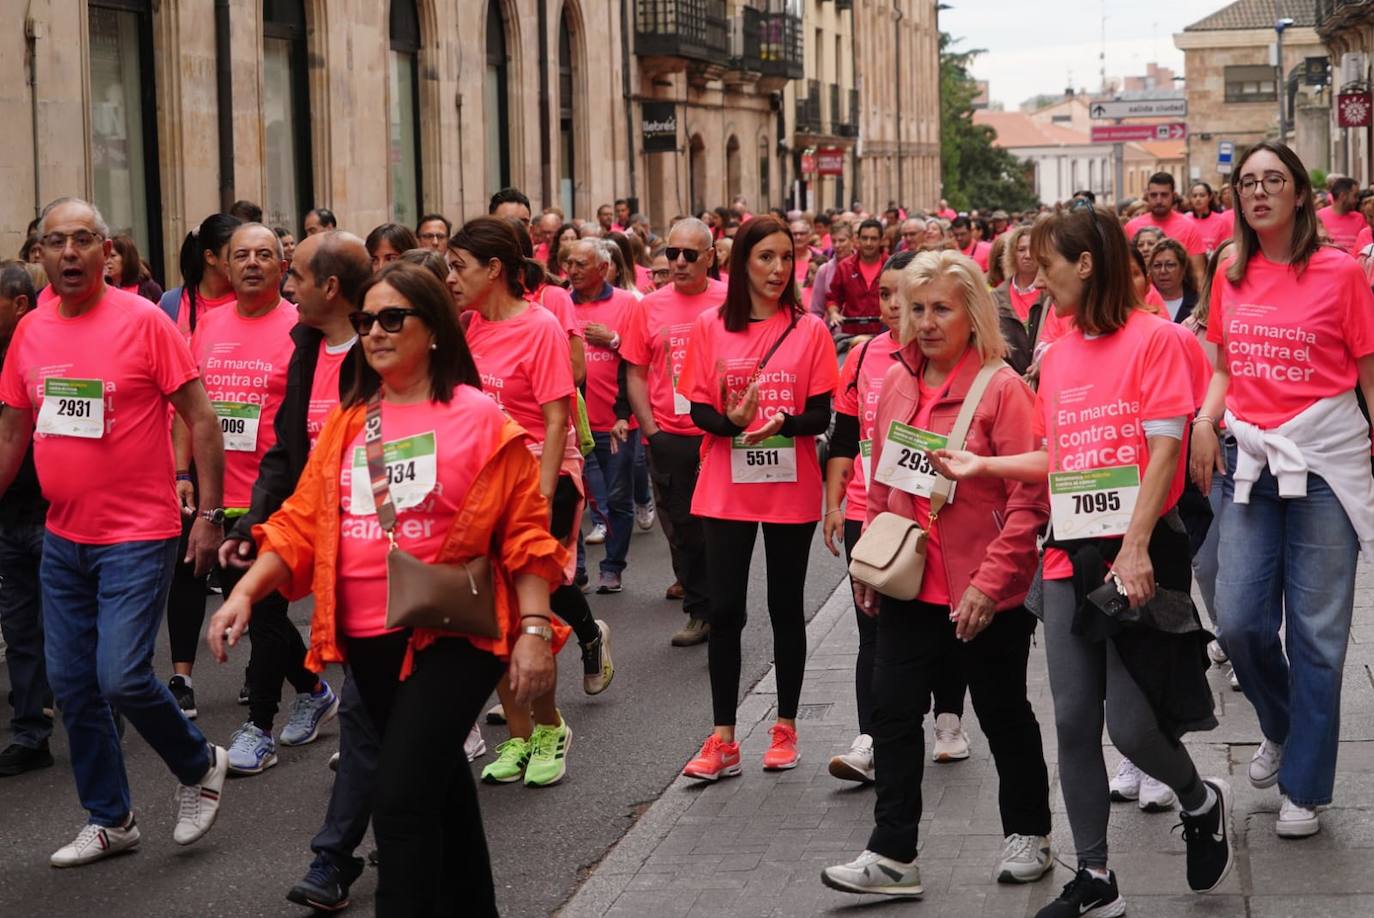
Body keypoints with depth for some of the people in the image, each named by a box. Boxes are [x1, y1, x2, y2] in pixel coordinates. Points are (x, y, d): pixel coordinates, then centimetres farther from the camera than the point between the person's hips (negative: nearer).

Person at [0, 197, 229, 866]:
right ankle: (109, 820, 25)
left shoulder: (143, 321, -11)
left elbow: (201, 419, -8)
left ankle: (199, 766, 15)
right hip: (63, 539, 6)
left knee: (122, 678, -13)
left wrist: (209, 513, -11)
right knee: (71, 684, 9)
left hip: (137, 536, -6)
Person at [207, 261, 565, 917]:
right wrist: (245, 592, -8)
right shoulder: (347, 424, 8)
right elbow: (302, 523, 5)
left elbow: (525, 532, -6)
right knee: (438, 785, 20)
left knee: (401, 797, -14)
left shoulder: (478, 419, -6)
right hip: (369, 641, 6)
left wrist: (534, 628, -13)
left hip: (453, 636, -6)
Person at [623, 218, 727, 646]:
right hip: (669, 438, 3)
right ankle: (699, 613, 25)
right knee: (682, 529, 12)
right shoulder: (649, 307, 3)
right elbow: (636, 373, 7)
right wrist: (650, 429, -1)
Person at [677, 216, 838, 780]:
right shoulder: (711, 327, 0)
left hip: (791, 490, 0)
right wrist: (731, 422, -21)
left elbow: (821, 416, -3)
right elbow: (698, 409, 0)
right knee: (724, 609, 0)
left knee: (785, 606, 9)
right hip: (726, 491, 0)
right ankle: (723, 741, 6)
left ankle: (785, 728, 22)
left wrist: (783, 422, -24)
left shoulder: (809, 329, -1)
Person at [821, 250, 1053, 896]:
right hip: (909, 586, 5)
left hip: (984, 595, -5)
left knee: (1003, 715, 11)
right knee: (893, 710, 2)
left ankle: (1028, 836, 29)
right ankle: (892, 855, 9)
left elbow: (1030, 499, -16)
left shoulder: (1001, 388, -13)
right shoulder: (896, 383, 5)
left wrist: (989, 582, -19)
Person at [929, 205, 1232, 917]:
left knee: (1130, 723, -6)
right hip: (1071, 554, 6)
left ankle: (1201, 802, 27)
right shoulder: (1057, 355, 11)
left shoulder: (1155, 338, -6)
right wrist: (980, 466, 6)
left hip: (1140, 554, -6)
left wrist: (1136, 546, -18)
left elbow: (1164, 449, -12)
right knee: (1073, 720, 4)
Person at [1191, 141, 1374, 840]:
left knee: (1316, 630, 1)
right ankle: (1280, 727, 30)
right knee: (1239, 620, -1)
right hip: (1250, 460, 4)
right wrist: (1205, 420, 0)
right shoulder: (1231, 277, 8)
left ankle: (1304, 789, 11)